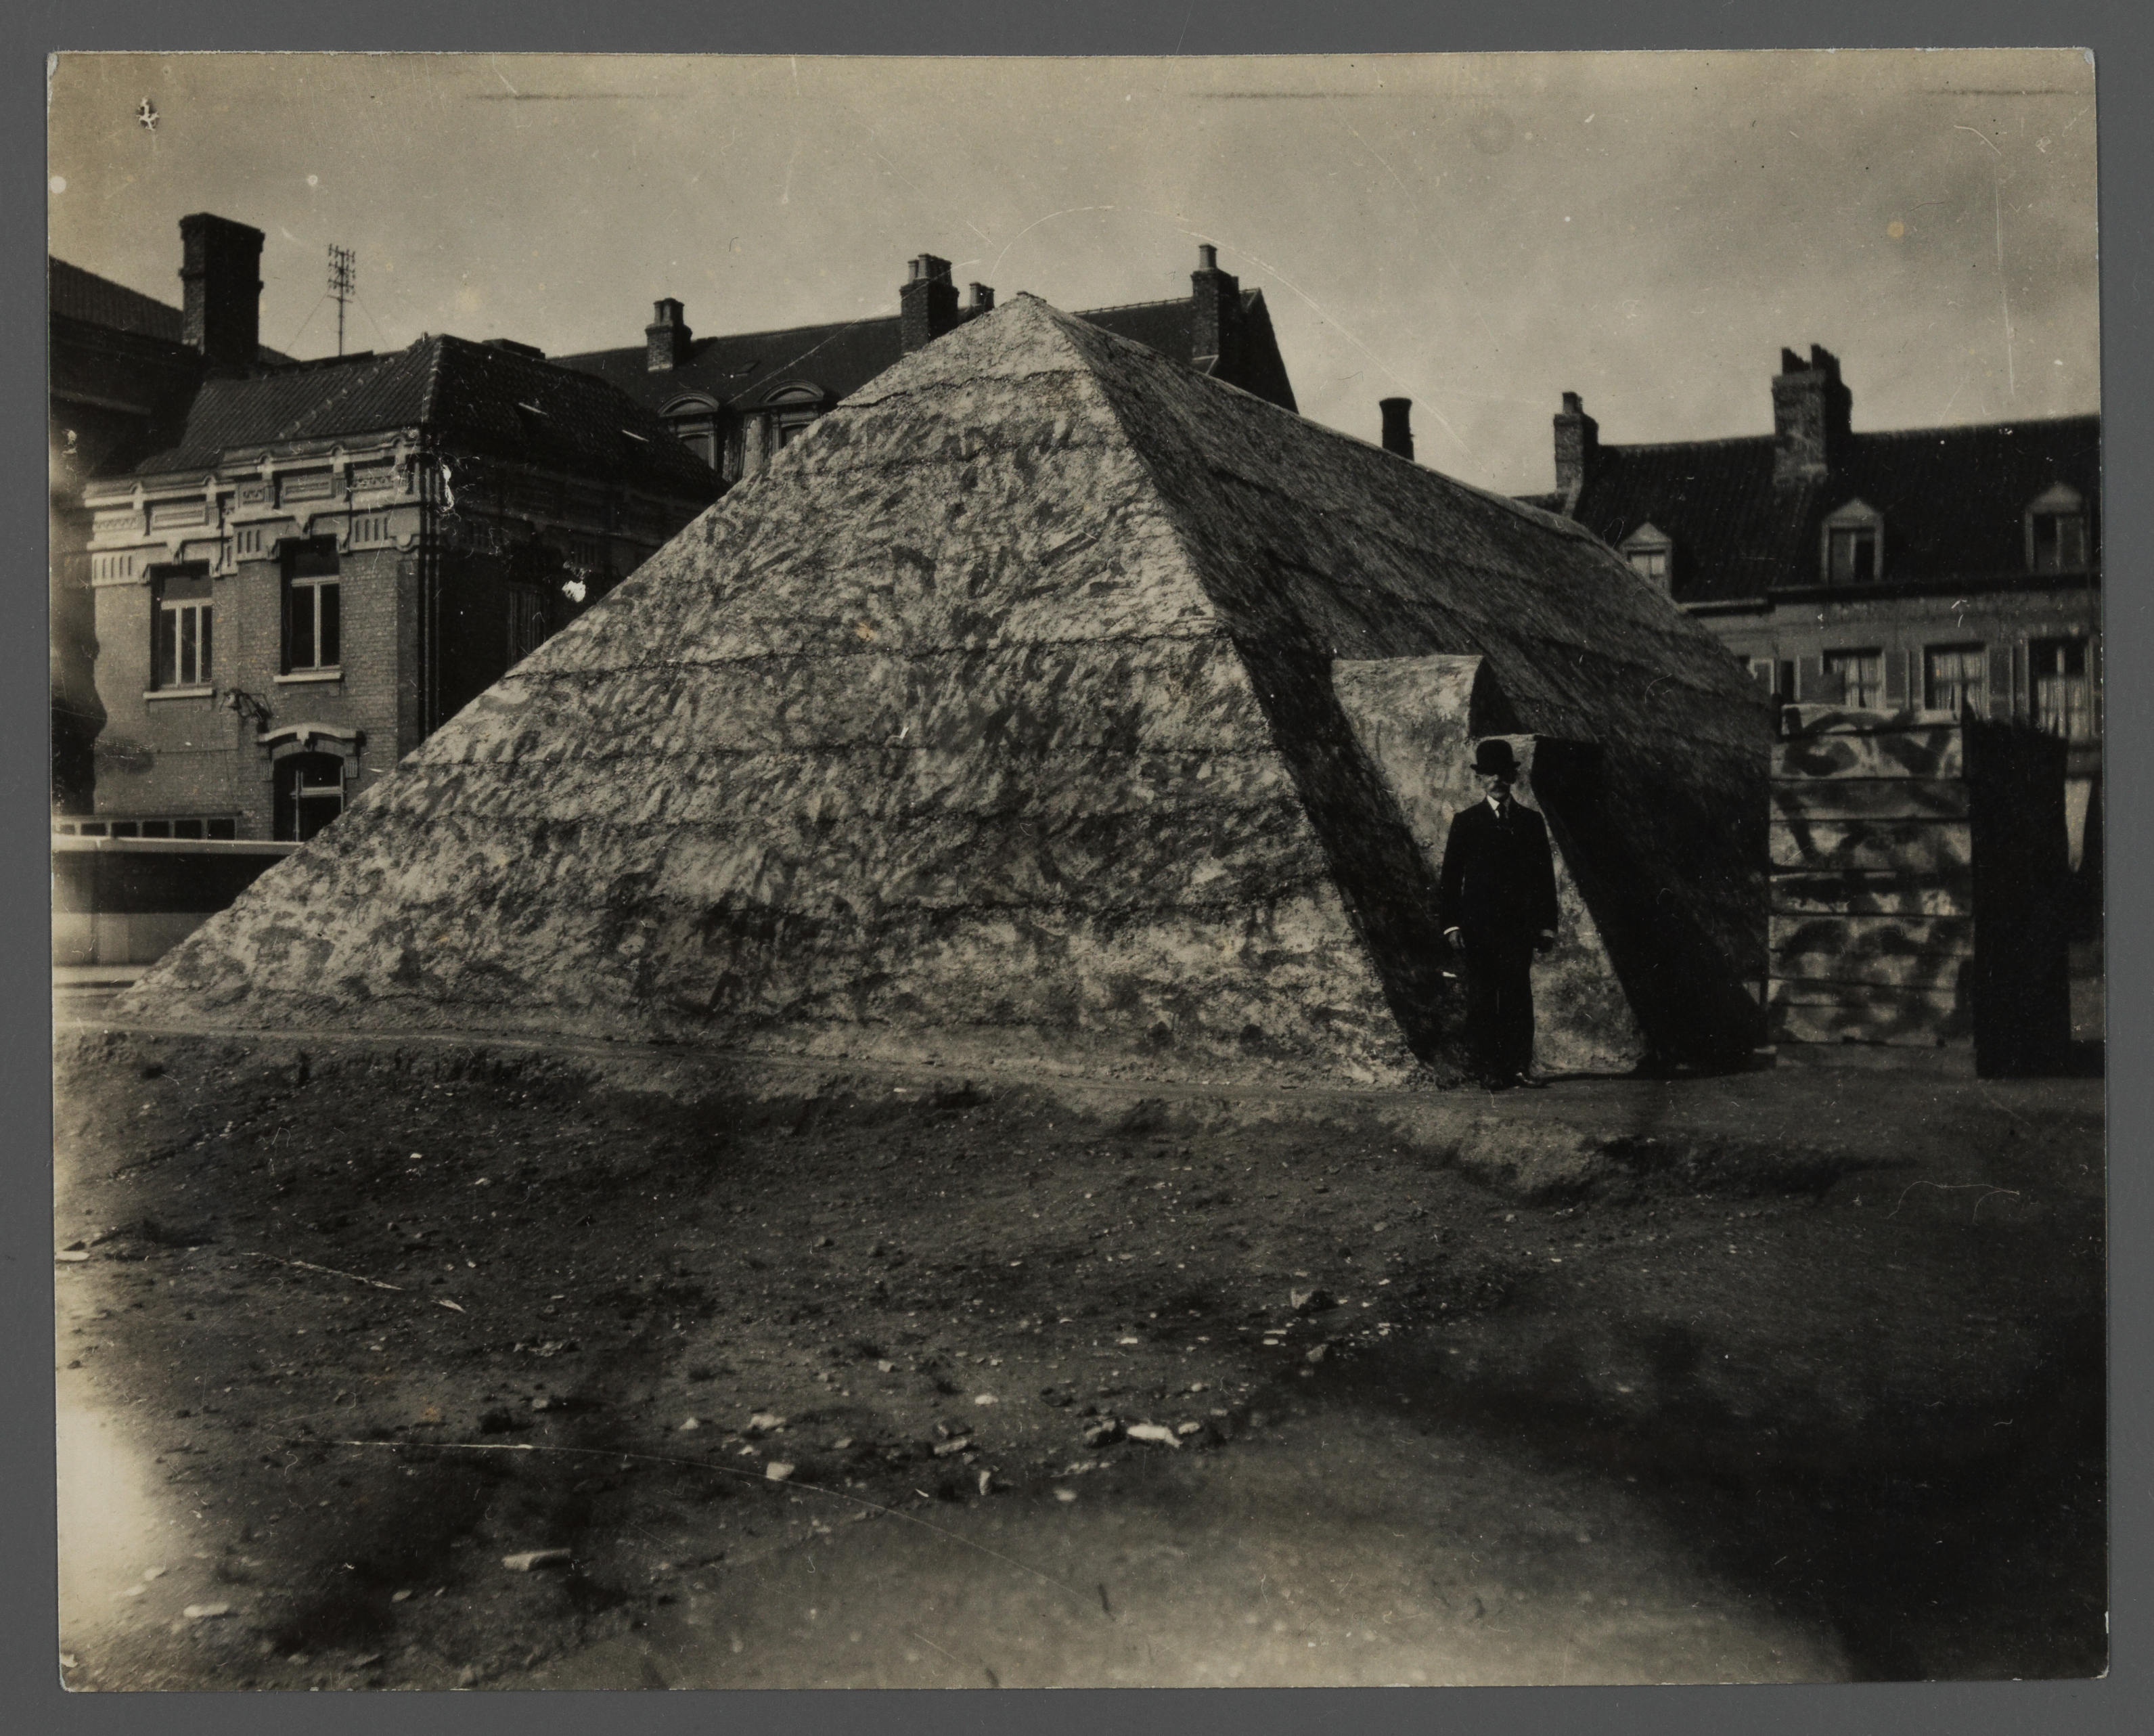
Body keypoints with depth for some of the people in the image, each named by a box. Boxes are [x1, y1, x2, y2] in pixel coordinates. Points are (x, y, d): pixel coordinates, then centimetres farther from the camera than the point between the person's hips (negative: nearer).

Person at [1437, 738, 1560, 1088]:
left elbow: (1545, 876, 12)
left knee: (1518, 994, -4)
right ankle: (1489, 1068, 2)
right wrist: (1451, 923, -5)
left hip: (1519, 925, 1)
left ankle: (1519, 1065, -1)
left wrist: (1546, 925, 5)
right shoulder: (1466, 822, 7)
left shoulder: (1531, 822, 13)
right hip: (1478, 925, -1)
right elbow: (1450, 876, 4)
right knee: (1481, 999, -1)